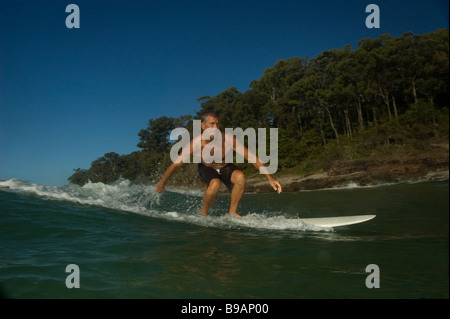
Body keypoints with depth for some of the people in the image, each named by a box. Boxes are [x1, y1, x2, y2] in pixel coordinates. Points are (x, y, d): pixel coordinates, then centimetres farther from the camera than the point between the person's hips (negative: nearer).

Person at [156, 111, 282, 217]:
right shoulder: (196, 143, -31)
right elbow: (176, 164, -21)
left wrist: (269, 177, -29)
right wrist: (162, 182, -12)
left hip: (225, 167, 2)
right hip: (207, 168, -1)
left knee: (240, 176, -30)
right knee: (215, 184, -34)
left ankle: (232, 212, -11)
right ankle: (204, 212, -7)